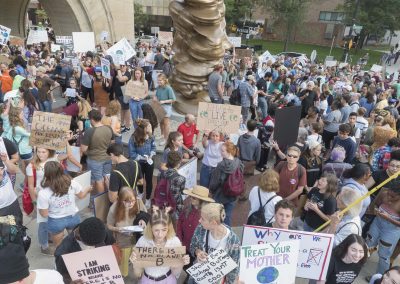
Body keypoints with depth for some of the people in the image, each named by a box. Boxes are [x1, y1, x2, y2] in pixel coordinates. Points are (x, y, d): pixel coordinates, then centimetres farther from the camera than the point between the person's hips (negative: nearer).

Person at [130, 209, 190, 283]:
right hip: (147, 280, 0)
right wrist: (135, 263, -29)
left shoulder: (175, 241, -19)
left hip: (168, 280, 0)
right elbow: (138, 274, -11)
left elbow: (175, 273, -8)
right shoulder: (142, 241, -21)